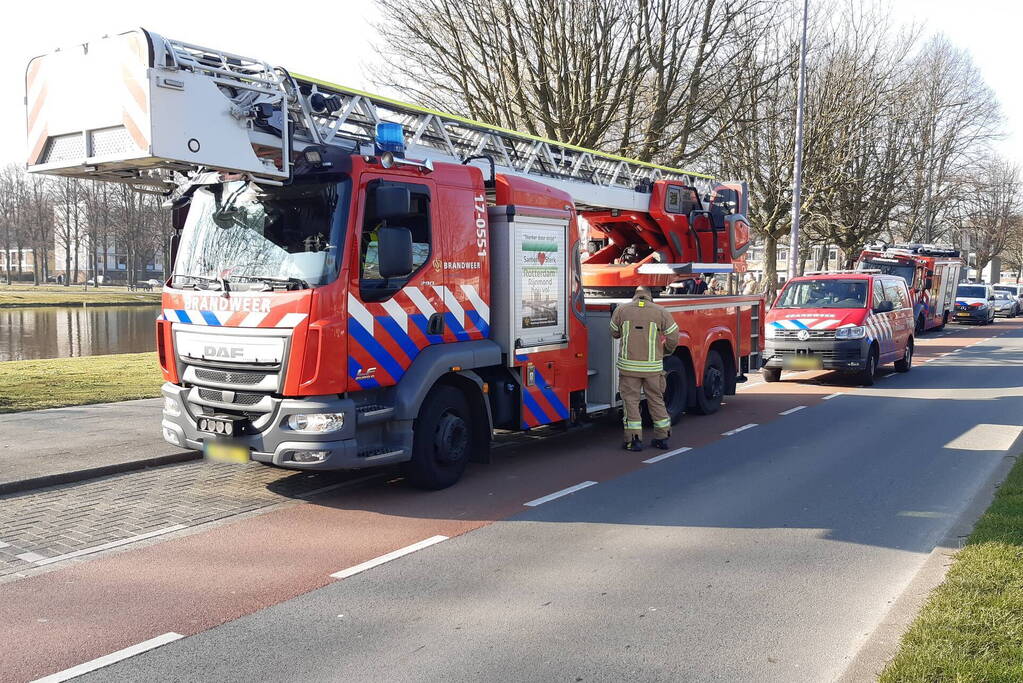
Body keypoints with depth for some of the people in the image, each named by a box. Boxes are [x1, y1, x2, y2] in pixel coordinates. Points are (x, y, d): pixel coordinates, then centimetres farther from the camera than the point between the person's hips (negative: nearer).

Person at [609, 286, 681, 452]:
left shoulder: (621, 310, 2)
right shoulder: (661, 312, 1)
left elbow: (614, 333, 13)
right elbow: (673, 337, 3)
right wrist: (666, 352, 22)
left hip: (628, 365, -1)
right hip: (653, 366, 1)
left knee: (630, 400, 5)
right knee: (656, 400, 14)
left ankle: (634, 439, 3)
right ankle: (662, 437, 20)